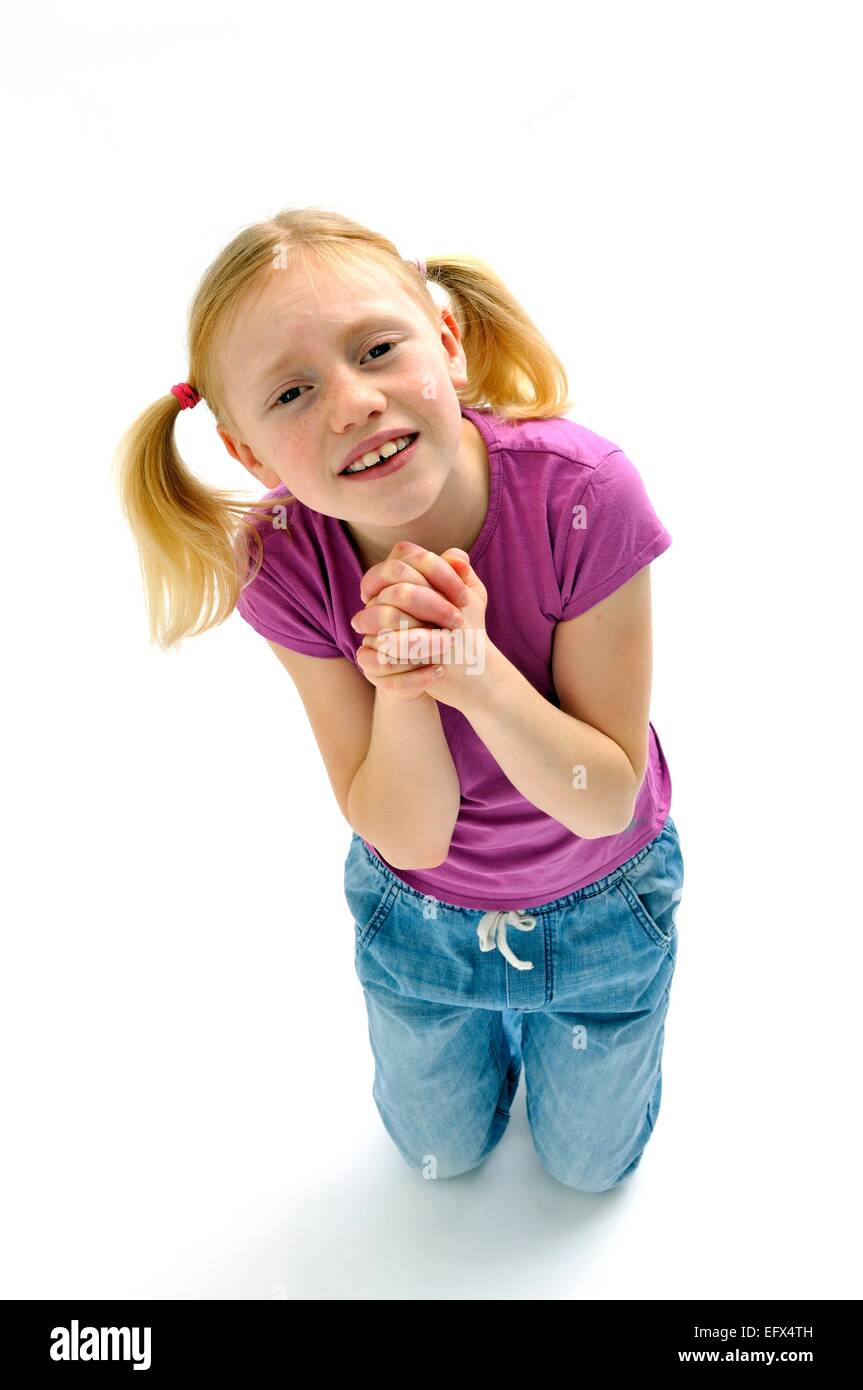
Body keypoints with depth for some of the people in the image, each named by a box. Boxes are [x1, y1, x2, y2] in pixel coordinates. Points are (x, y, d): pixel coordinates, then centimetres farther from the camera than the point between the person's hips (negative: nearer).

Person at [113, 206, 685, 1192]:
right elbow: (408, 836, -24)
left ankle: (545, 1021, 52)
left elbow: (605, 801, -26)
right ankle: (497, 1019, 54)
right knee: (442, 1155, 30)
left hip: (601, 911, -1)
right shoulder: (285, 564, -28)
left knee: (589, 1164, 27)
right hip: (419, 916, 1)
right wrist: (402, 685, -42)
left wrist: (475, 669, -42)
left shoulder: (582, 493, -34)